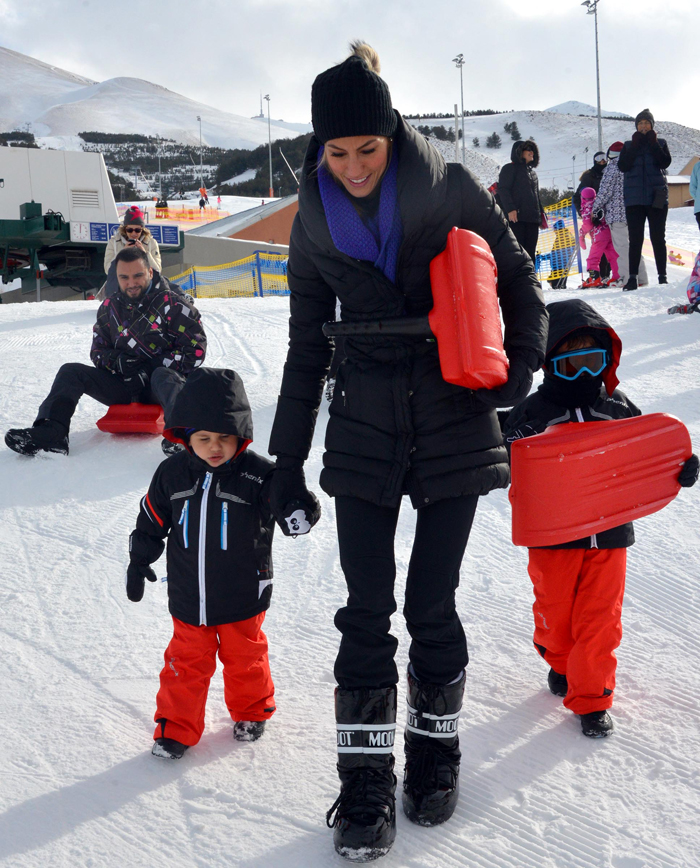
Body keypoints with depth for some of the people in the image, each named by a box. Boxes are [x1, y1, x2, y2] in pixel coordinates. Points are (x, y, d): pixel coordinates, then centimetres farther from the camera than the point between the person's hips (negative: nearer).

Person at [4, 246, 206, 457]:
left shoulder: (170, 303, -8)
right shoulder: (110, 308, 9)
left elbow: (196, 349, -11)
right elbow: (97, 350, 16)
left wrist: (155, 366, -17)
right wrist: (117, 361, -8)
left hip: (159, 385, -5)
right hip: (125, 386, 6)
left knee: (163, 376, -40)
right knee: (71, 372, -9)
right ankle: (50, 433, -29)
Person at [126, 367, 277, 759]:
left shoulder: (258, 474, -13)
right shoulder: (172, 474, -4)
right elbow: (151, 522, 7)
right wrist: (138, 563, 10)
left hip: (243, 597, -1)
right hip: (188, 598, 2)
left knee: (245, 655, 16)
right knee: (187, 659, 11)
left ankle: (252, 712, 40)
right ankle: (176, 726, 27)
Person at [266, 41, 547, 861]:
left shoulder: (449, 188, -7)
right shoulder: (314, 221, 1)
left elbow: (516, 276, 5)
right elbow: (306, 348, 7)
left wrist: (521, 358, -13)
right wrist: (286, 466, 6)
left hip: (453, 422, -1)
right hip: (364, 432, 2)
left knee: (432, 603, 4)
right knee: (366, 610, 0)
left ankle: (435, 751, 27)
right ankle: (365, 781, 14)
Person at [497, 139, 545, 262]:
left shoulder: (532, 172, 26)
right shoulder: (510, 168, 3)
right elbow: (503, 190, -8)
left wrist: (541, 213, 19)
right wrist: (510, 209, -20)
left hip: (532, 219, 7)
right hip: (516, 217, -7)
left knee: (530, 252, 5)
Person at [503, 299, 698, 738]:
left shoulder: (621, 408, 4)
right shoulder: (532, 412, -4)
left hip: (609, 533, 1)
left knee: (600, 618, 3)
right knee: (554, 610, 13)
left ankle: (592, 697, 14)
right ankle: (561, 662, 42)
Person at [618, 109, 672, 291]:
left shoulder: (660, 143, 11)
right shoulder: (629, 146, 13)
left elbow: (665, 162, -6)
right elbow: (622, 166, -4)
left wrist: (653, 143, -10)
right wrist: (636, 146, -9)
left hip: (657, 197, 0)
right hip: (634, 199, 0)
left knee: (658, 237, 0)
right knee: (635, 239, -4)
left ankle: (662, 275, 5)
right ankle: (633, 277, -4)